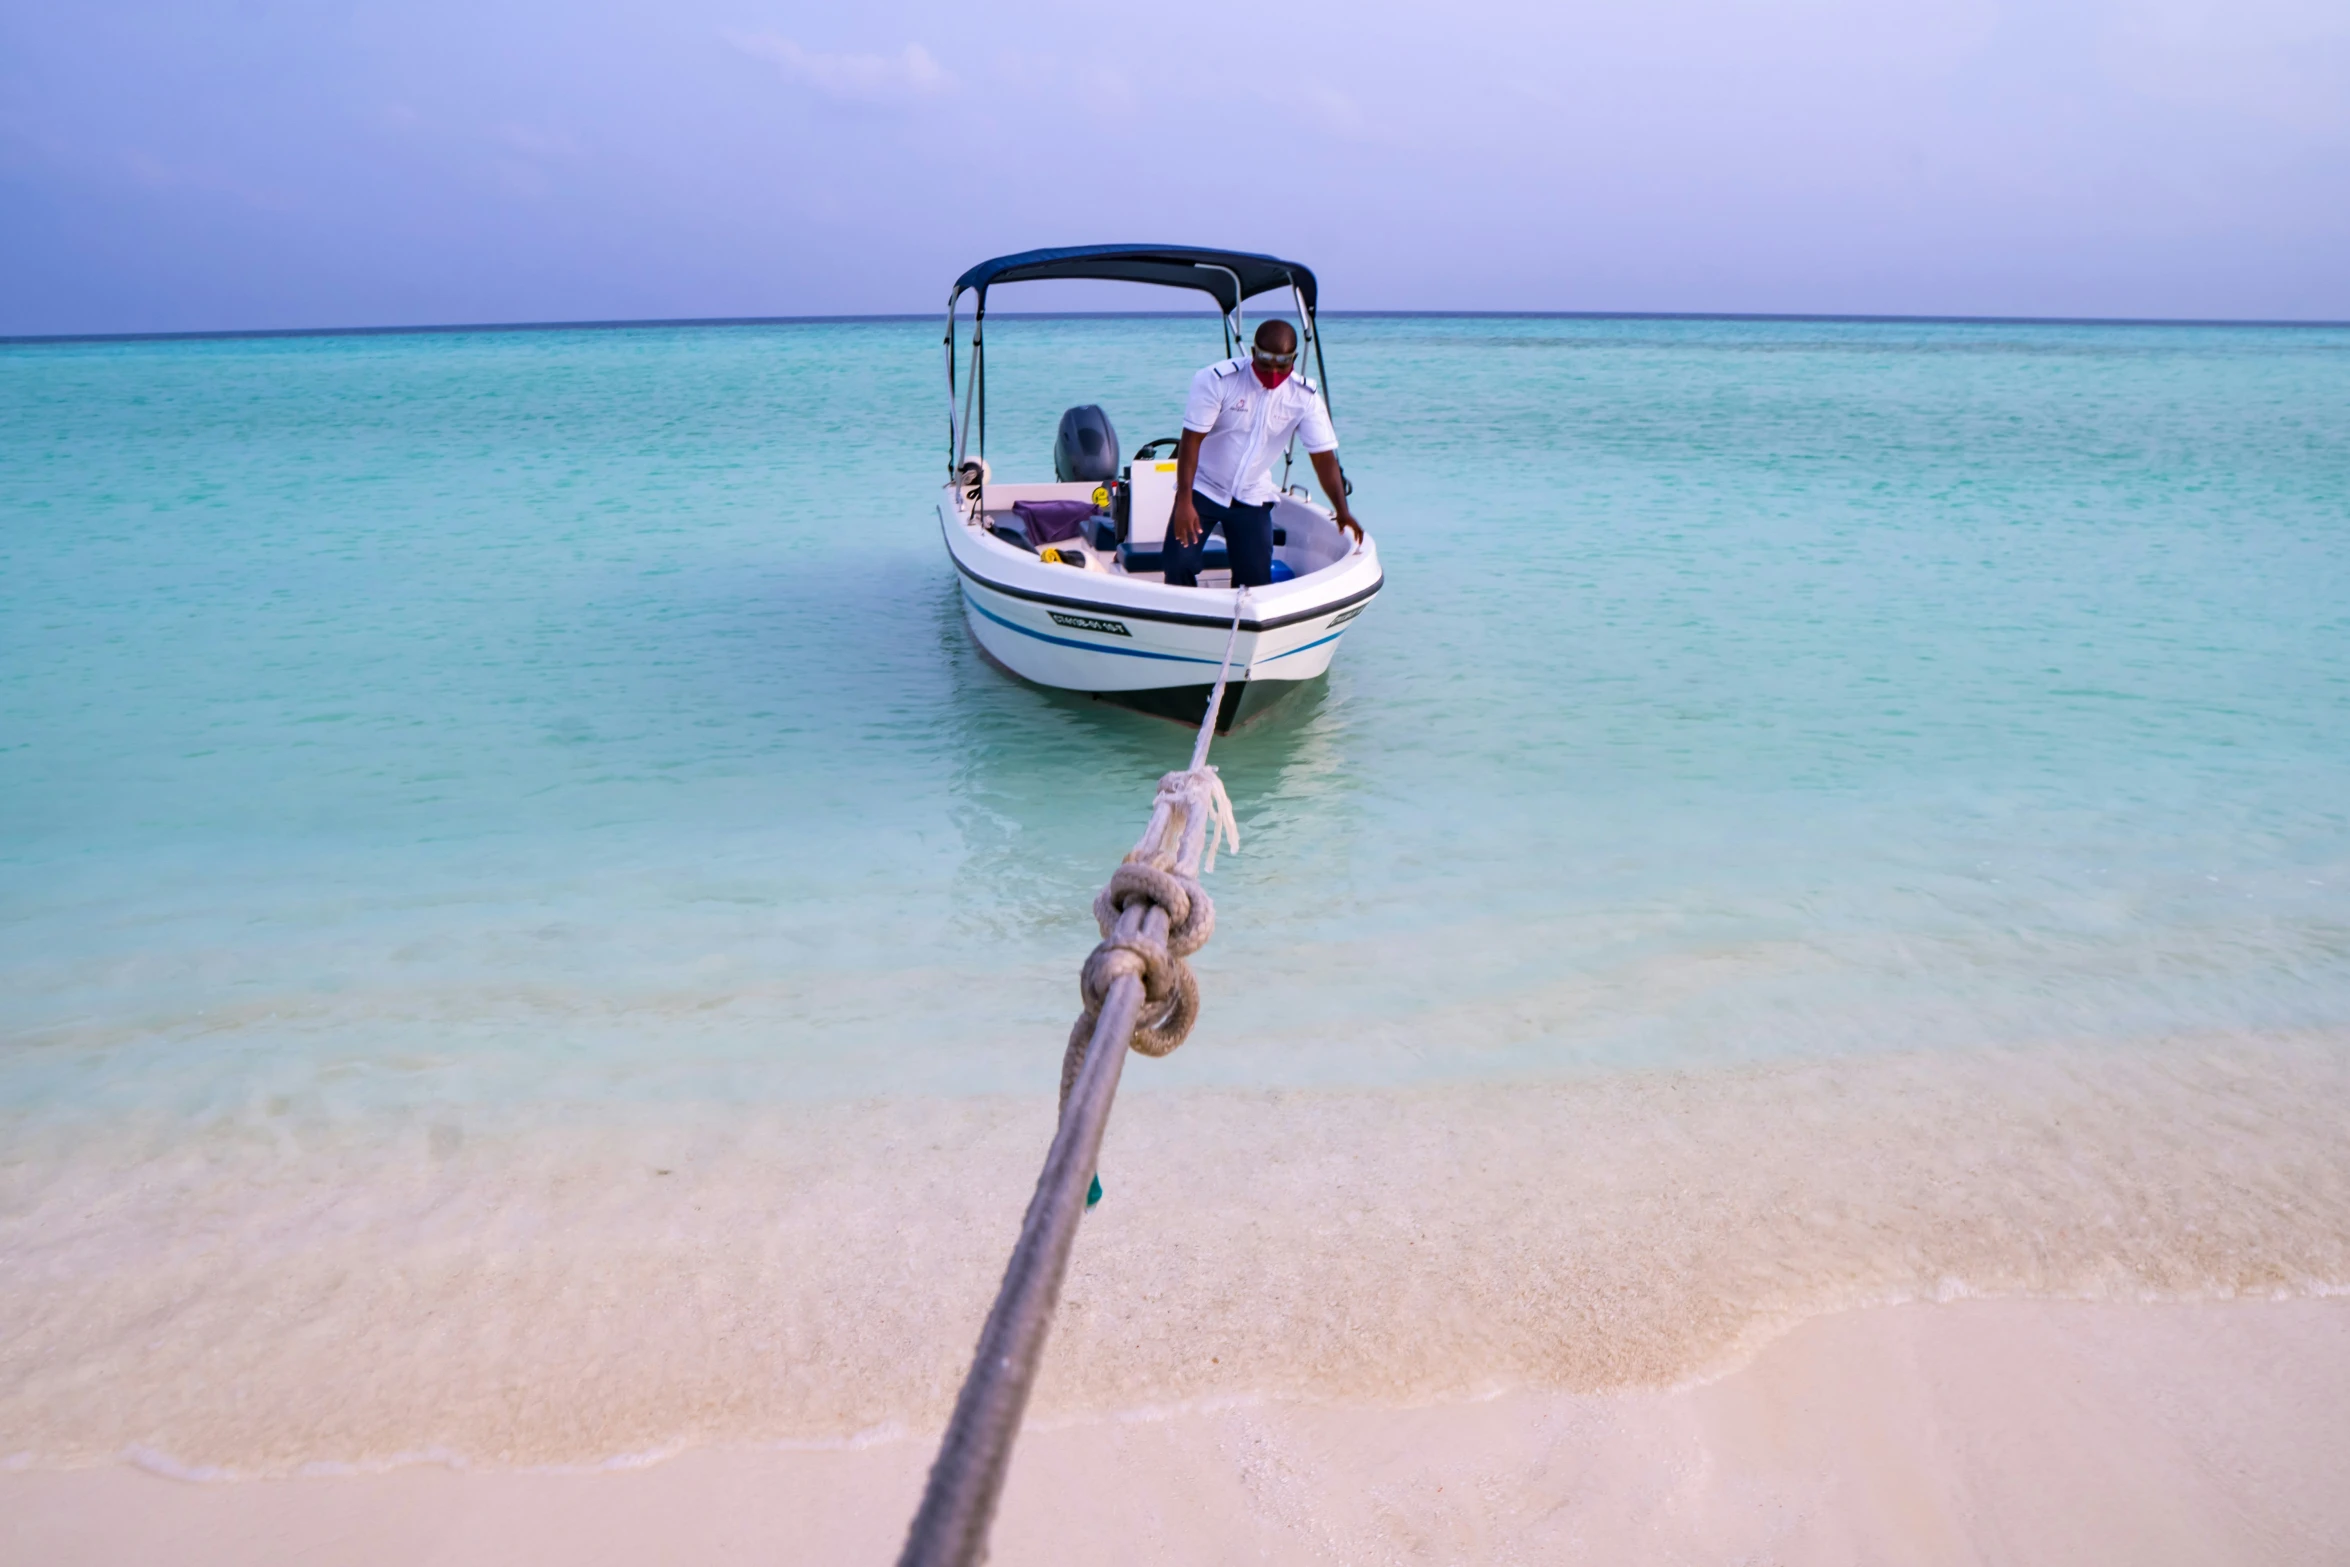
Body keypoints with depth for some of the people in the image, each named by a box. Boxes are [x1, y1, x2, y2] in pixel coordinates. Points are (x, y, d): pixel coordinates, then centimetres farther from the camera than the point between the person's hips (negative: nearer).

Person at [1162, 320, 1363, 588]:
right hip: (1202, 489, -2)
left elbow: (1324, 457, -10)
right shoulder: (1217, 380, -18)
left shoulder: (1305, 397, -10)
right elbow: (1191, 441, -19)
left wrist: (1343, 511, -22)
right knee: (1179, 564, -16)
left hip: (1253, 498, 3)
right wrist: (1184, 502, -27)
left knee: (1256, 580, -2)